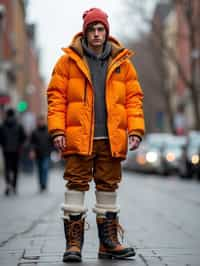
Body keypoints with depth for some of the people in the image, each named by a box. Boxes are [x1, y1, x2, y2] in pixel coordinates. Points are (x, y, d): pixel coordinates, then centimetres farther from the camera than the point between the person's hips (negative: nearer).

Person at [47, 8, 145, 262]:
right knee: (76, 186, -2)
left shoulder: (122, 63, 10)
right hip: (78, 138, -2)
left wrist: (135, 130, -1)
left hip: (111, 139, 2)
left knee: (109, 187, 8)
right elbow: (56, 96, 2)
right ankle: (73, 243, 3)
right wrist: (57, 130, -8)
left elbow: (133, 98, 10)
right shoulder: (68, 61, 4)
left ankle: (108, 242, 16)